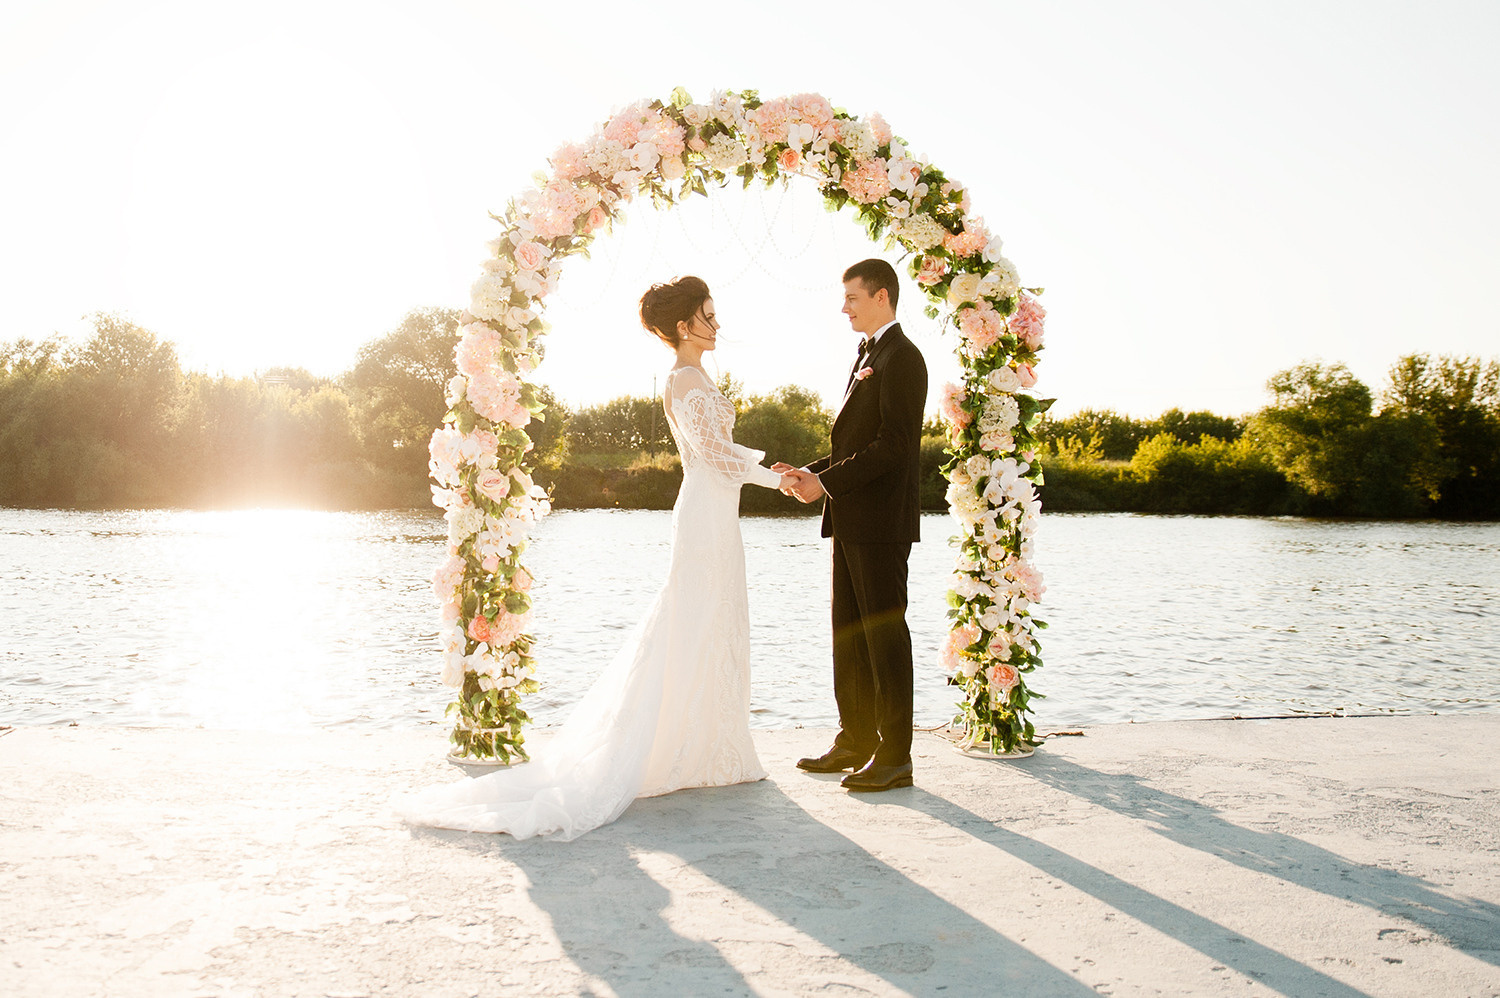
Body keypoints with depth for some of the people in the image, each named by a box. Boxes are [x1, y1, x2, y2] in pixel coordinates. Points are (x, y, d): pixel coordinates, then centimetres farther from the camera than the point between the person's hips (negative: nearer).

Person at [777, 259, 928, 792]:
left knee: (884, 634, -4)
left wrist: (825, 482, -18)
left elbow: (893, 445, -20)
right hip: (851, 520, 10)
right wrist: (809, 472, 6)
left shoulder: (901, 357, -11)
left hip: (881, 522, -10)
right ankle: (855, 740, 23)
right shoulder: (866, 357, 19)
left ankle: (895, 756, 4)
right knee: (848, 633, 13)